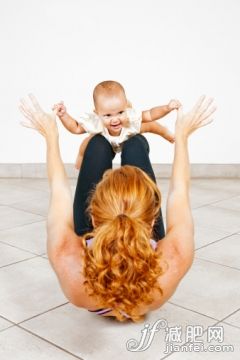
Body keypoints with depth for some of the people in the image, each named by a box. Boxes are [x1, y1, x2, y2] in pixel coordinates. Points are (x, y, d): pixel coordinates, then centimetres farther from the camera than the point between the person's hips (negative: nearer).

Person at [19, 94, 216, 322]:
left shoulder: (70, 261, -46)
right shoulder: (171, 264, -45)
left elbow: (59, 188, -27)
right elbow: (179, 190, -27)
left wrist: (51, 136, -9)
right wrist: (182, 135, -9)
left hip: (89, 248, 0)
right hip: (148, 251, 0)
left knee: (98, 143, 8)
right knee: (135, 143, 9)